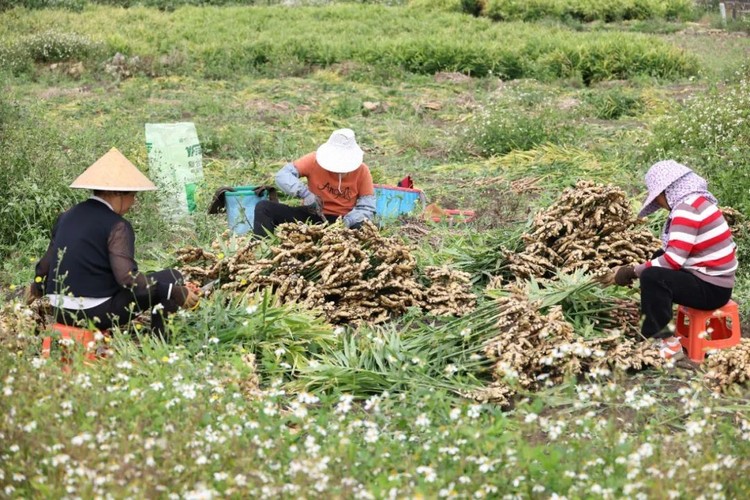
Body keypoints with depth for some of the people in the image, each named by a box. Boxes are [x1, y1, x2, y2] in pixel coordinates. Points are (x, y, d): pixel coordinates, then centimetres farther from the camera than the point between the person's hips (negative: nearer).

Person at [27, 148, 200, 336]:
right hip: (97, 314, -8)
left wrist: (37, 288, 40)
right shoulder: (117, 226, -12)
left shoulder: (66, 217, 10)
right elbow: (128, 278, -22)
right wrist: (177, 293, -18)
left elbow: (46, 263, 19)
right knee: (170, 278, 0)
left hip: (62, 313, 8)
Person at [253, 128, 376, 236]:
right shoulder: (315, 160, -8)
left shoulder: (362, 171, -8)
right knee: (263, 207, -17)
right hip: (311, 215, 1)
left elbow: (367, 208, -8)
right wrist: (305, 193, -30)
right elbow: (283, 175, -13)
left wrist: (348, 221, -29)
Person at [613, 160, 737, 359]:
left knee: (652, 277, -26)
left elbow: (674, 259, -25)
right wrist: (640, 268, 8)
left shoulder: (686, 208, -18)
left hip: (711, 288, -11)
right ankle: (657, 328, 19)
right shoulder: (697, 201, 12)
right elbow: (676, 254, 14)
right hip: (711, 280, 11)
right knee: (658, 262, 22)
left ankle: (665, 341, -18)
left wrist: (633, 271, -16)